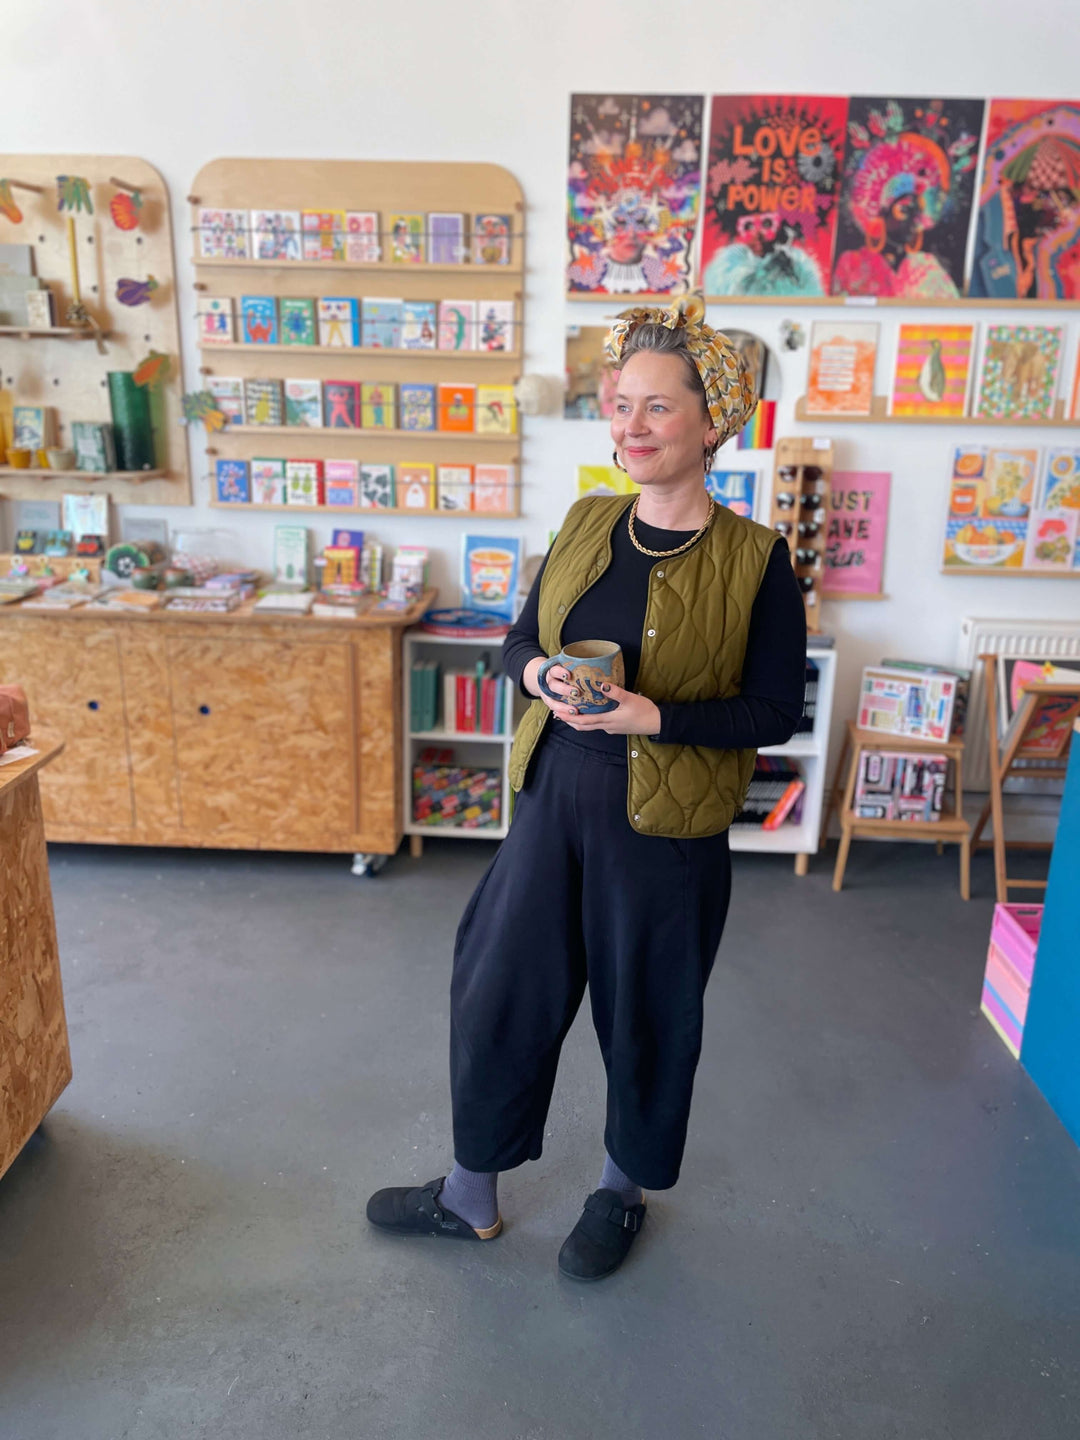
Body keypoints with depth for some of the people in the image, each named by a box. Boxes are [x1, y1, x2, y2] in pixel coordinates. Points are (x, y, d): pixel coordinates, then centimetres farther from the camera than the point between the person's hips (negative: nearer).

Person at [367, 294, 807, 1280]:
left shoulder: (755, 558, -11)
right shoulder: (586, 524, 3)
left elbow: (776, 711, -10)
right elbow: (519, 639, 11)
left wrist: (655, 717, -22)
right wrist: (538, 673, -12)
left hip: (667, 826, -4)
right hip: (554, 798, 5)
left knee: (647, 1011, 13)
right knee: (499, 990, 13)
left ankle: (624, 1192, 43)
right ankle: (472, 1197, 37)